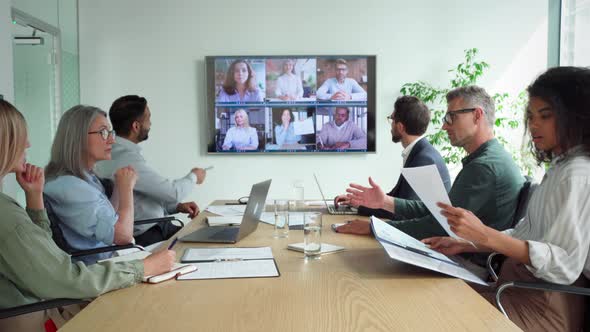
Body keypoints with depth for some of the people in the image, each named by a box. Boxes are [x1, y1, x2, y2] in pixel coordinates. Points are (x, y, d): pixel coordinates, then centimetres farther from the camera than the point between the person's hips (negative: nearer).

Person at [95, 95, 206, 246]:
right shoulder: (127, 159, -24)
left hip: (154, 226, 9)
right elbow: (173, 192, -19)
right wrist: (193, 177, 1)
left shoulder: (116, 152, 7)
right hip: (144, 238, -9)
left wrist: (177, 206, 3)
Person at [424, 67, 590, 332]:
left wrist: (485, 235, -30)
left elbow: (566, 265, -23)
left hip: (544, 305, -8)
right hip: (522, 287, 8)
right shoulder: (560, 168, 14)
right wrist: (463, 245, 4)